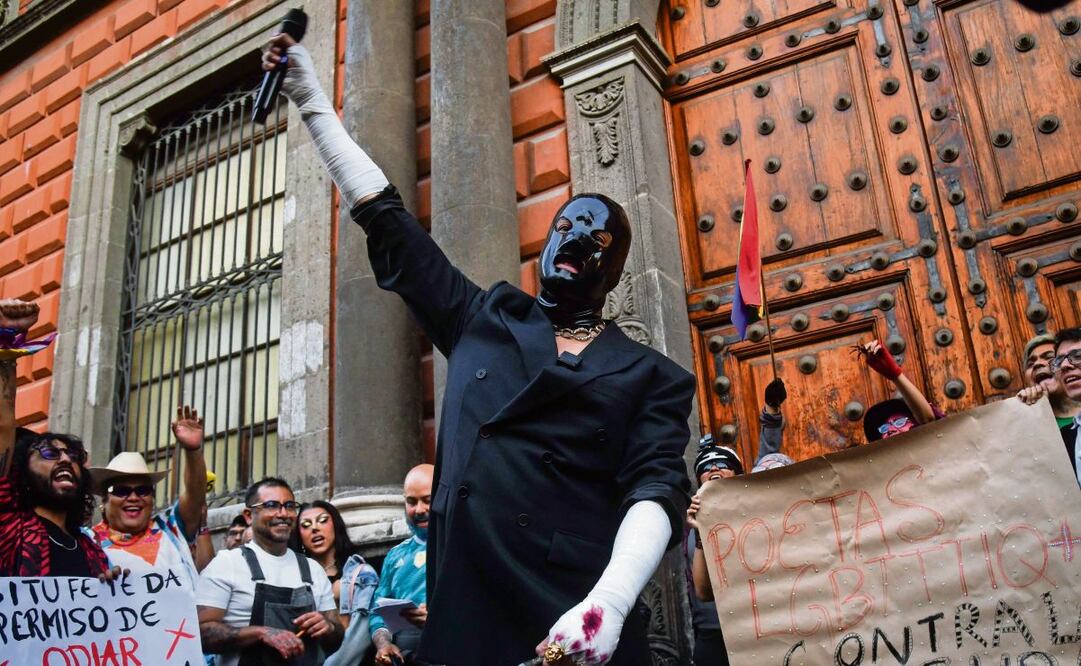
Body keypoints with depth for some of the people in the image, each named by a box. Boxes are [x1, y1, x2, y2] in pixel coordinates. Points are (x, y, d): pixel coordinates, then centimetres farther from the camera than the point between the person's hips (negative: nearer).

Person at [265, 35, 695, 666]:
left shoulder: (652, 376, 7)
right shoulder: (484, 319, 15)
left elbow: (658, 489, -7)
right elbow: (388, 222, 17)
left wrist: (608, 602, -25)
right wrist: (313, 101, 19)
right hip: (461, 610, 3)